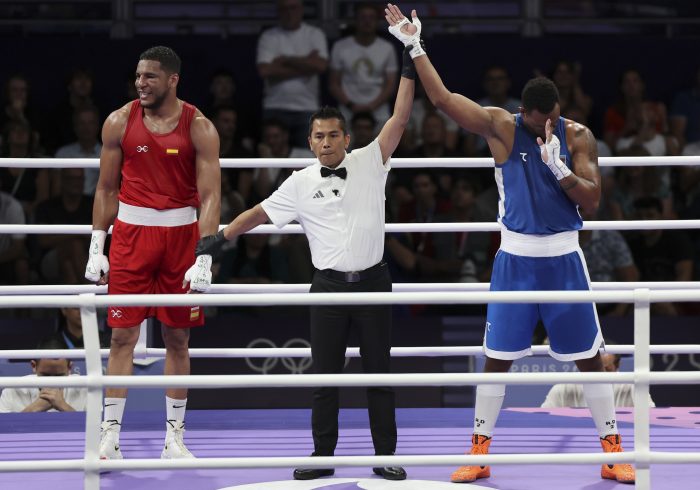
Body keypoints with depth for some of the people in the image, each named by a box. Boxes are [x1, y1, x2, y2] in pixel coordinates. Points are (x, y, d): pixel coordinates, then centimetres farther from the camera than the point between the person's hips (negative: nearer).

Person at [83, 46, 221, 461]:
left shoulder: (199, 128, -5)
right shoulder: (119, 123, 0)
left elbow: (210, 196, -8)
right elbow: (107, 188, 6)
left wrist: (205, 258, -17)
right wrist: (96, 248, 1)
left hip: (181, 233, 0)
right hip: (131, 230, 0)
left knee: (178, 337, 5)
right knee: (123, 335, -3)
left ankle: (174, 436, 13)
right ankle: (111, 435, -1)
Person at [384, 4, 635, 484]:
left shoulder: (578, 136, -4)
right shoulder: (502, 128, -5)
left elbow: (592, 199, -8)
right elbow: (443, 97, -12)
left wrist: (558, 166, -22)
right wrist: (415, 46, -18)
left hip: (564, 258, 0)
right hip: (515, 258, 0)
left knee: (589, 357, 3)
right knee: (497, 357, 2)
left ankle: (612, 450, 11)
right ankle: (480, 450, 13)